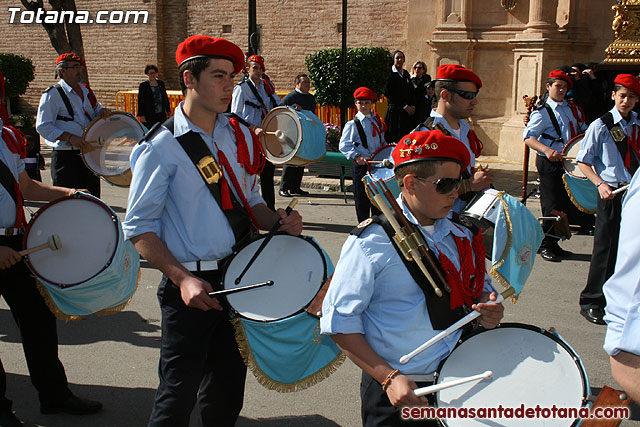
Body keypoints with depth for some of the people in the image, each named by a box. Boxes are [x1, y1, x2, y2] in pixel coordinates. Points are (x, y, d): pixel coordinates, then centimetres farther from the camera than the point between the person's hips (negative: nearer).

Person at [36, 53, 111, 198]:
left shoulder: (86, 92, 14)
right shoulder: (53, 94, -6)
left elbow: (96, 113, 26)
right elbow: (43, 127, -12)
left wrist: (102, 112, 1)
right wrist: (69, 137, -23)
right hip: (65, 157, -6)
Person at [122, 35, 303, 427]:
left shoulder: (240, 137, 7)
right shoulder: (163, 147, -10)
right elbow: (138, 228, -10)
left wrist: (278, 221, -5)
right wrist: (182, 278, -21)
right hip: (192, 288, -5)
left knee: (228, 394, 15)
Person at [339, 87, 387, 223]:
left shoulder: (377, 121, 11)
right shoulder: (352, 124, -6)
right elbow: (343, 145, -14)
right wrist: (356, 156, -27)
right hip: (361, 166, -5)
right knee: (362, 198, 1)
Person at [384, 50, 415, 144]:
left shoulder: (406, 74, 15)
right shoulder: (389, 74, -6)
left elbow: (411, 91, 19)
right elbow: (388, 93, -12)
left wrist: (412, 106, 2)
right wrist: (405, 106, -10)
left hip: (408, 111, 6)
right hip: (394, 111, -6)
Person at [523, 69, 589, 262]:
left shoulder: (572, 108, 15)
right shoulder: (542, 112, -6)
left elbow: (583, 130, 25)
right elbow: (528, 137, -17)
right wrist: (547, 150, -31)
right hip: (549, 163, -7)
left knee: (566, 204, 10)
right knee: (552, 205, -5)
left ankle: (553, 244, 23)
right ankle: (546, 246, 8)